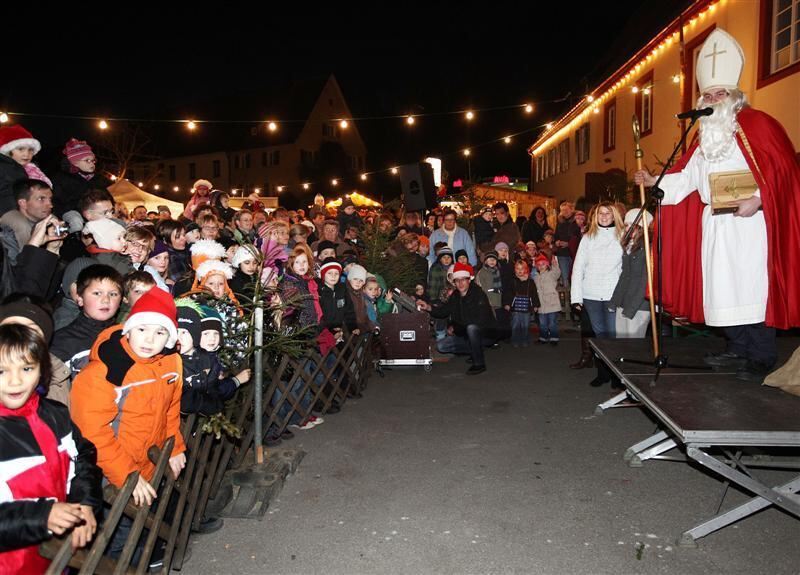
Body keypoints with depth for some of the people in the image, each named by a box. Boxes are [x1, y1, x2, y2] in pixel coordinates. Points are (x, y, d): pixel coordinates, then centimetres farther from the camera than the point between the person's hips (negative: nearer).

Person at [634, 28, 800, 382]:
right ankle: (737, 349, 18)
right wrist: (654, 181, 5)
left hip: (748, 220, -7)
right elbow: (688, 176, 16)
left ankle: (762, 359, -1)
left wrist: (757, 200, -20)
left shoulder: (757, 125, -3)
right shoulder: (707, 134, 17)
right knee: (722, 286, 7)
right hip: (715, 223, 7)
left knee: (752, 286, -8)